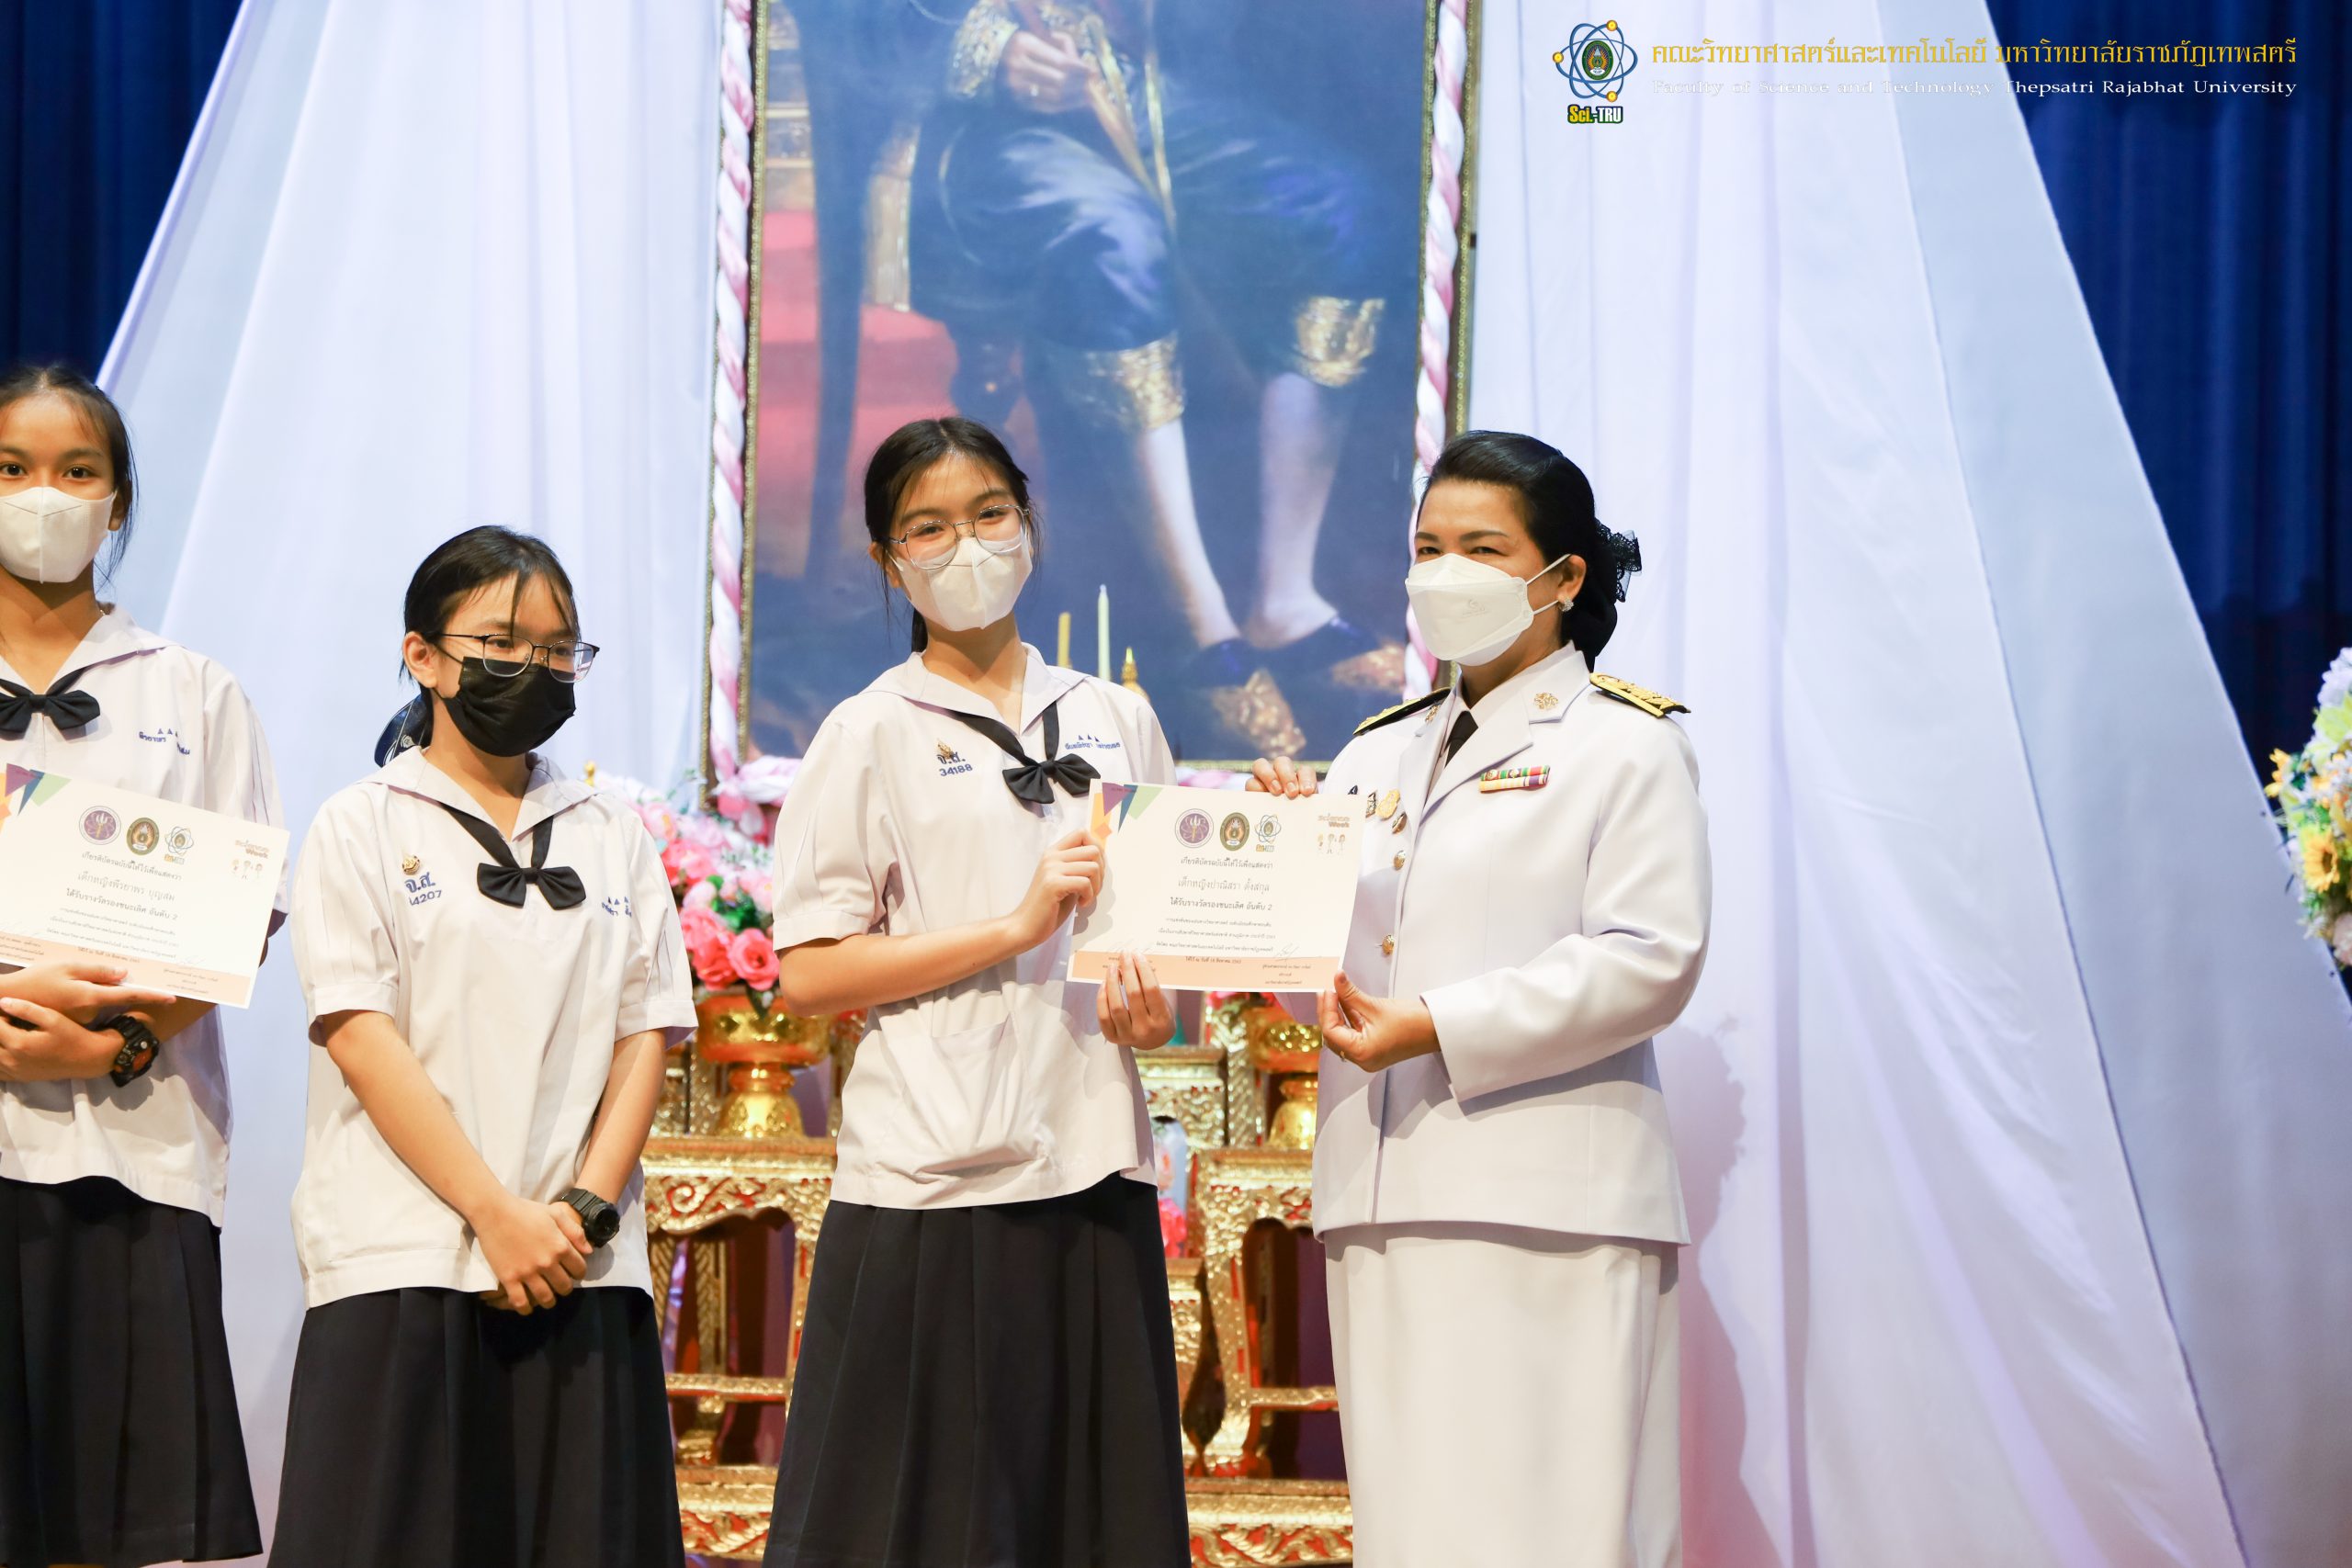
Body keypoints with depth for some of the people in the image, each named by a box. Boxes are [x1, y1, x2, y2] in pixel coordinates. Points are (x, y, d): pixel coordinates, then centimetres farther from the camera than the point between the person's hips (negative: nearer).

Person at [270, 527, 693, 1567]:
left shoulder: (615, 838, 16)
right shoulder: (363, 827, 5)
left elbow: (648, 1035, 10)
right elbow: (362, 1040, -5)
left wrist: (587, 1207, -7)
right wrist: (497, 1215, -13)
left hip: (578, 1273, 3)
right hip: (405, 1265, -3)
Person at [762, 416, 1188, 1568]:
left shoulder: (1115, 720, 14)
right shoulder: (873, 736, 1)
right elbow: (807, 973, -6)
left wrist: (1158, 1009, 0)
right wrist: (1018, 926, -12)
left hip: (1093, 1167, 4)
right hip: (936, 1179, -4)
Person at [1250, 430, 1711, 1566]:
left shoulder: (1625, 743, 2)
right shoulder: (1376, 756, 21)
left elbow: (1650, 959, -10)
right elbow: (1320, 973, 20)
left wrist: (1437, 1029, -16)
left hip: (1551, 1207, -6)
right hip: (1383, 1201, 6)